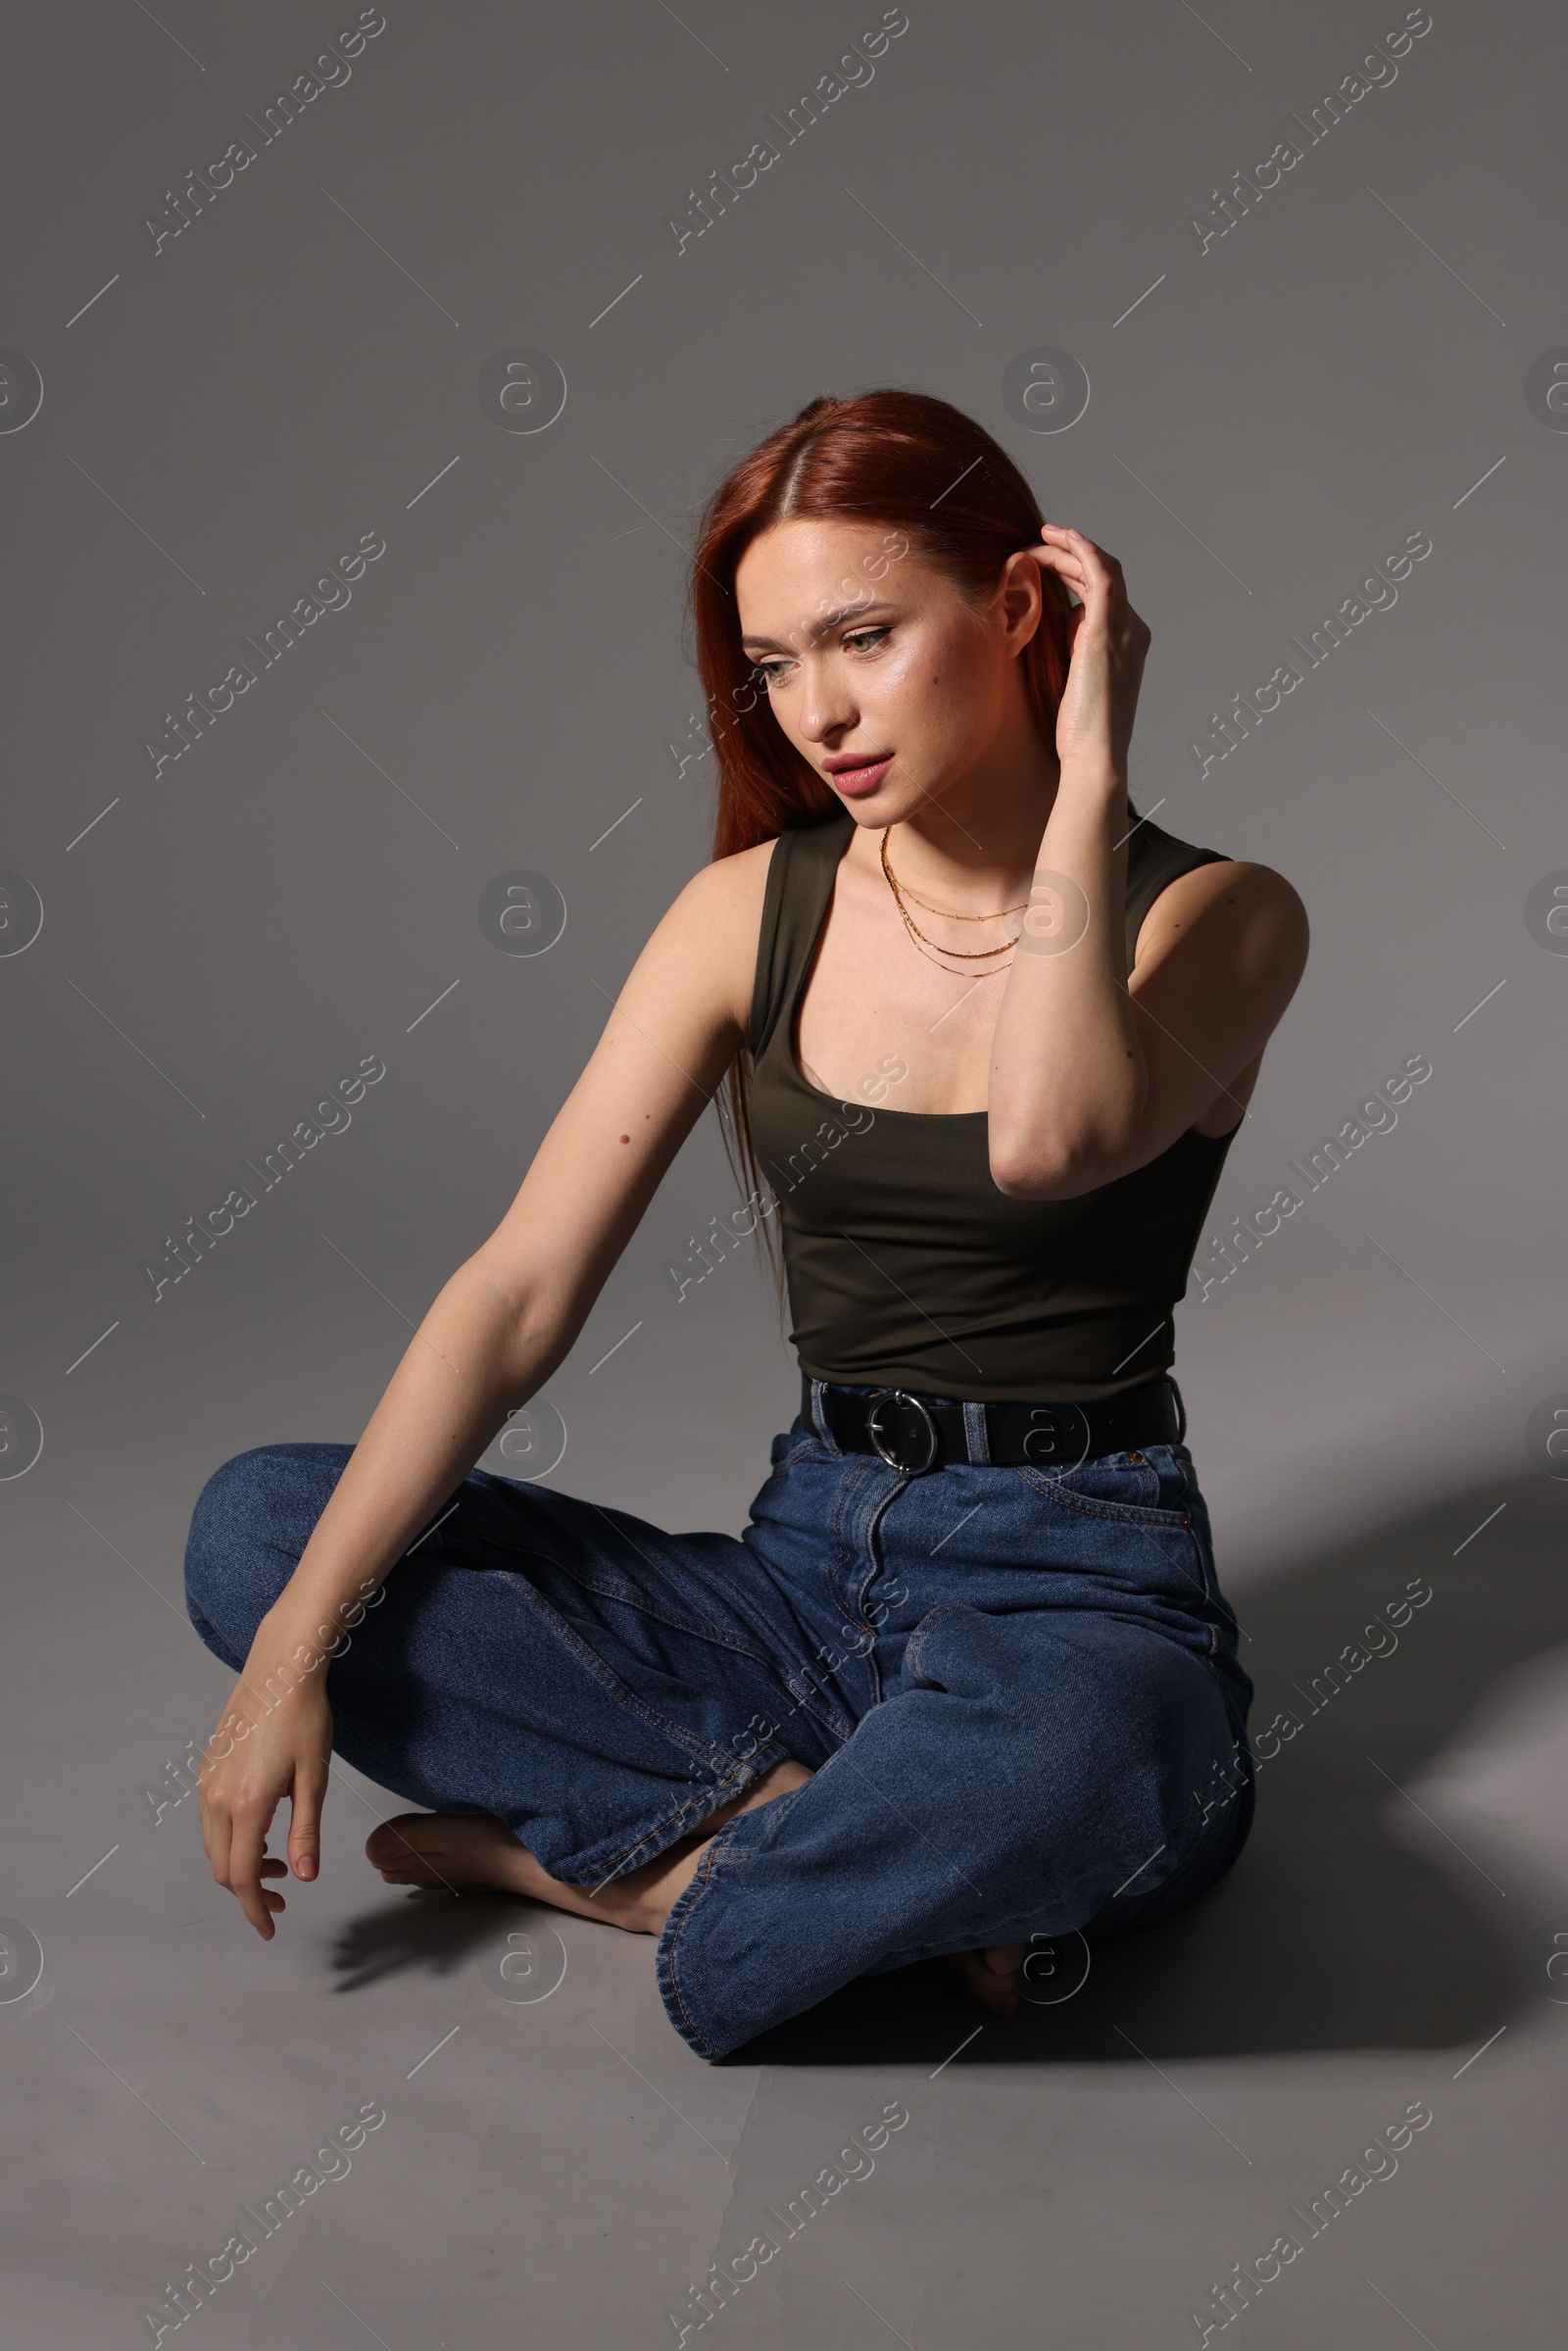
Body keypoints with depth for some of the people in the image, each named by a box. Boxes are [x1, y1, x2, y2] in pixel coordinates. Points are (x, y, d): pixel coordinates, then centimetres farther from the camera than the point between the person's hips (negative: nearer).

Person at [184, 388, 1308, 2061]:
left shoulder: (1214, 918, -6)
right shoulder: (751, 914, 2)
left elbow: (1043, 1141, -30)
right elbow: (518, 1292, -5)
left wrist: (1086, 774, -18)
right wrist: (297, 1639, -13)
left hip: (1082, 1590, -4)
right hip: (808, 1570, 4)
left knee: (1050, 1771, -41)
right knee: (256, 1523, -11)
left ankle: (594, 1853, -12)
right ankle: (839, 1836, -17)